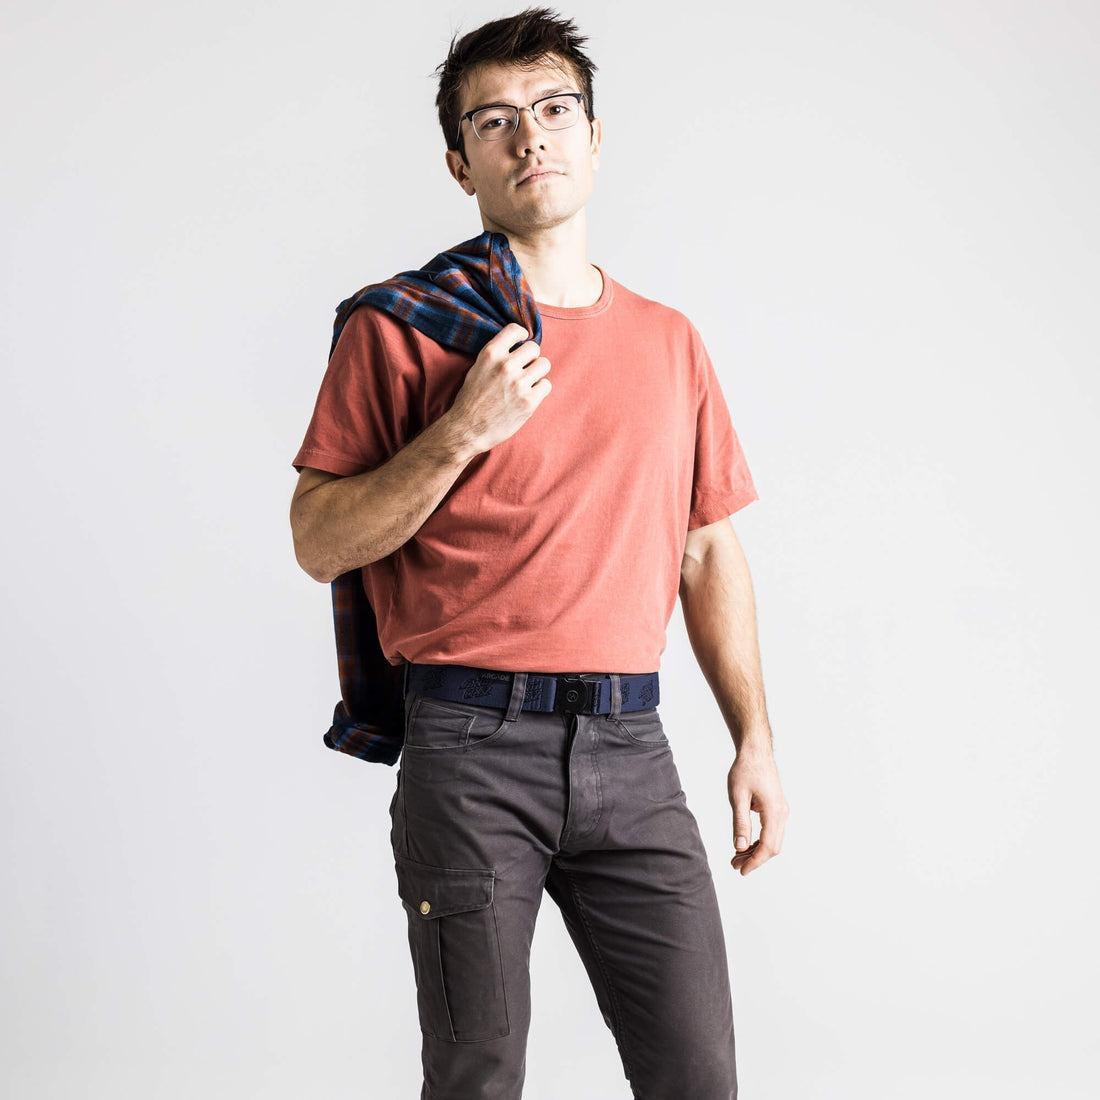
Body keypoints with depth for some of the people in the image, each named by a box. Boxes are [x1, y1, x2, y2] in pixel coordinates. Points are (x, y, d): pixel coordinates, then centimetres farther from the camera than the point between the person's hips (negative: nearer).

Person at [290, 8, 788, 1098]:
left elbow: (709, 552, 17)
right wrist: (462, 434, -13)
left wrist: (753, 738, 11)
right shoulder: (401, 330, 2)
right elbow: (319, 541, -1)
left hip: (630, 749, 3)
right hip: (474, 744, -3)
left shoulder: (668, 342, 14)